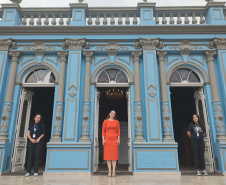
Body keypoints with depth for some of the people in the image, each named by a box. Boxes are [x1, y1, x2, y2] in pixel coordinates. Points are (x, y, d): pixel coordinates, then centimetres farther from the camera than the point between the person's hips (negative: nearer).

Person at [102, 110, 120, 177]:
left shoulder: (116, 121, 8)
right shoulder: (105, 121, 6)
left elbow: (118, 131, 7)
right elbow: (103, 131, 4)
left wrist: (118, 139, -2)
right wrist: (103, 139, -4)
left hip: (114, 139, 1)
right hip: (107, 139, 0)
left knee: (114, 155, -2)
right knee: (108, 155, -1)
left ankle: (114, 172, 3)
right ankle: (109, 172, 5)